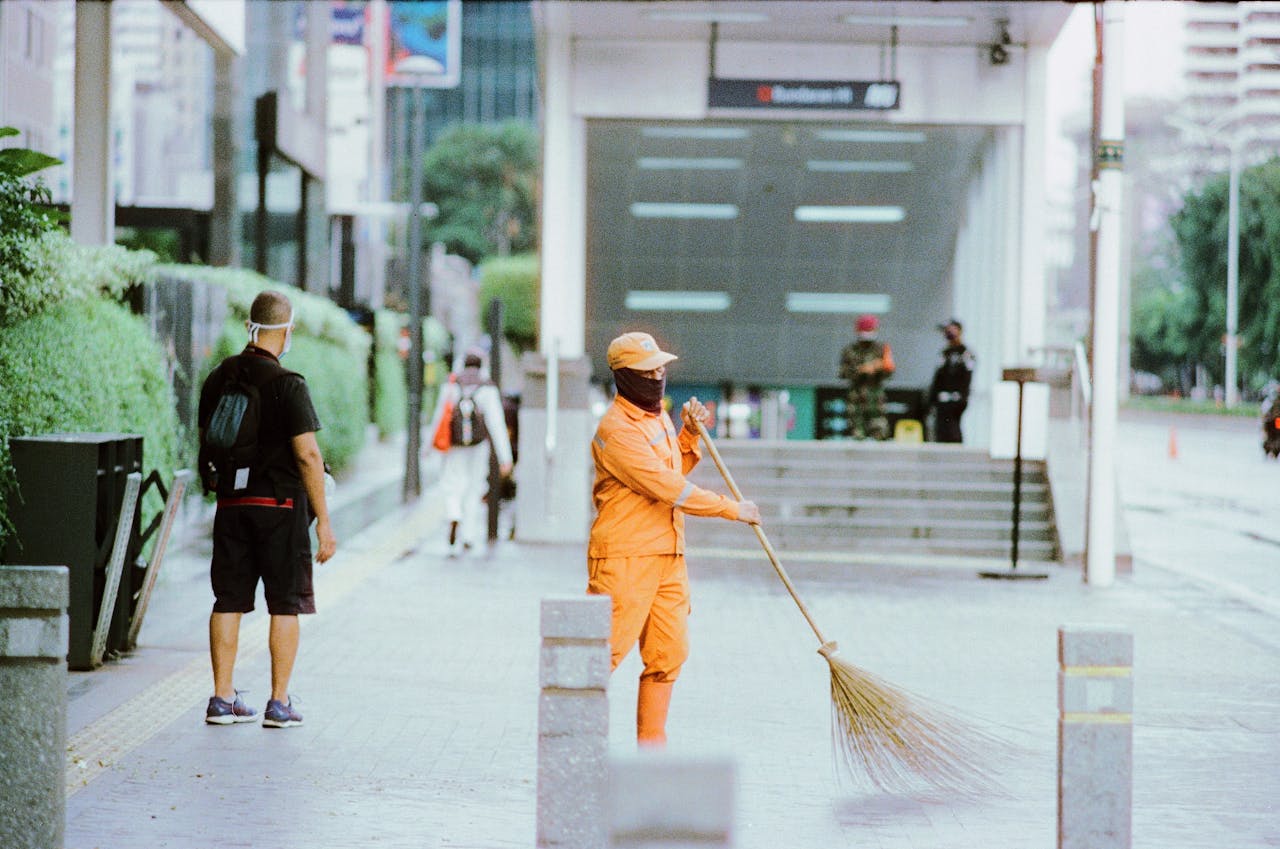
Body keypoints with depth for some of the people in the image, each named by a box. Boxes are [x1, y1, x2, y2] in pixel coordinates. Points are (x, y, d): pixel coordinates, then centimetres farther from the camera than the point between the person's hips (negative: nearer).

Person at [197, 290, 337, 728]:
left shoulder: (217, 379, 6)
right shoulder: (287, 385, -13)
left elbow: (206, 444, 14)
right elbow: (307, 454, -16)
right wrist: (324, 520, -13)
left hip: (230, 505, 5)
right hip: (281, 505, -5)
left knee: (229, 602, 8)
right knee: (285, 604, 2)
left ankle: (222, 699, 10)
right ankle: (279, 703, 3)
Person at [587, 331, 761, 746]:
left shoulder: (658, 416, 14)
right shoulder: (616, 429, -15)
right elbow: (667, 488, -20)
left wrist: (689, 435, 9)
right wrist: (733, 509, -14)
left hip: (669, 556, 9)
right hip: (625, 556, -9)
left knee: (669, 654, 7)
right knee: (606, 649, -10)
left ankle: (651, 744, 14)